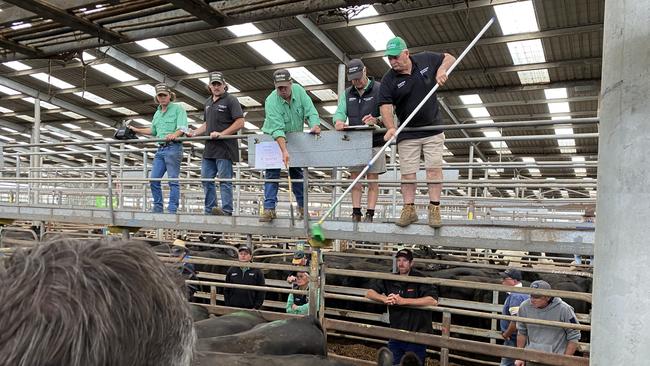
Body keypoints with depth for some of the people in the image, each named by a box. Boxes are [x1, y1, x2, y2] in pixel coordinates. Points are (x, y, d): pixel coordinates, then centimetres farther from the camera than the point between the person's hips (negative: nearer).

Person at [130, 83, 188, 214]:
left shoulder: (178, 108, -1)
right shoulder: (157, 113, 23)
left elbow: (182, 127, -15)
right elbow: (153, 130, 35)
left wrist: (174, 134, -34)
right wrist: (136, 130, 34)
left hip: (173, 148, -8)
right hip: (160, 149, 8)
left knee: (173, 180, -7)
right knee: (154, 180, 5)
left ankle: (172, 210, -5)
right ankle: (157, 208, 13)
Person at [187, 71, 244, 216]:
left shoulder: (230, 100, -3)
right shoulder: (208, 102, 20)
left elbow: (240, 123, -12)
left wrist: (221, 134, -18)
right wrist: (194, 133, 15)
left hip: (224, 147, -8)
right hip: (209, 148, 8)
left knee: (224, 180, -7)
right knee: (206, 180, 7)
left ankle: (226, 210, -6)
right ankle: (209, 211, 14)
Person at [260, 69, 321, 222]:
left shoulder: (299, 90, -12)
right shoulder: (271, 101, -26)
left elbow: (310, 111, -13)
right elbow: (277, 129, -36)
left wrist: (315, 125, -33)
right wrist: (284, 151, -45)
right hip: (274, 139, -4)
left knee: (297, 172, 9)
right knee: (272, 172, -11)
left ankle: (302, 206, 17)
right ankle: (269, 208, -12)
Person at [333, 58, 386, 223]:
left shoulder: (379, 89, -2)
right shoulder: (347, 93, 13)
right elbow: (340, 112, 1)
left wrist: (376, 120, -32)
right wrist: (339, 121, -23)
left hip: (374, 142, -4)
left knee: (372, 178, -2)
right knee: (355, 177, 3)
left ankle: (370, 214, 0)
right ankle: (356, 212, 7)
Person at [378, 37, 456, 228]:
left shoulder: (426, 59, -1)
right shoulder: (388, 80, -7)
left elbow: (449, 58, 14)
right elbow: (385, 105, -16)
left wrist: (442, 69, -8)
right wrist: (390, 128, -31)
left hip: (433, 128, 0)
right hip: (407, 134, 0)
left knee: (434, 167, -4)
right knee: (407, 172, 1)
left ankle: (434, 208, 1)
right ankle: (409, 209, 10)